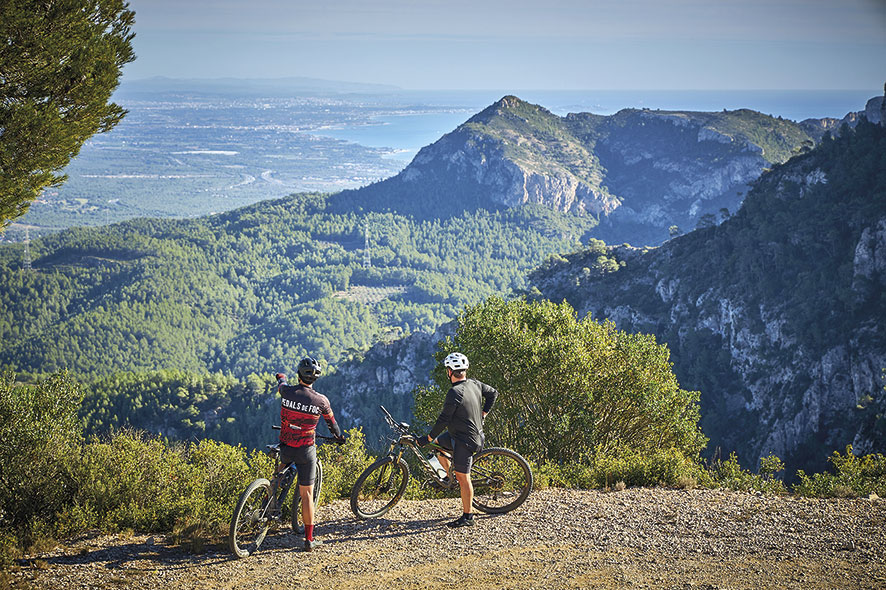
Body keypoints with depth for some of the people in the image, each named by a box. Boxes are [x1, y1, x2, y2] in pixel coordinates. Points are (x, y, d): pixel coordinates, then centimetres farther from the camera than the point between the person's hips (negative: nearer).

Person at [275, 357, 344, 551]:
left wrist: (281, 377, 46)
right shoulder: (321, 401, -11)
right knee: (307, 494, 5)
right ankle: (309, 539, 8)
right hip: (306, 451, -1)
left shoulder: (287, 391, -8)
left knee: (284, 463, 39)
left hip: (285, 448, 1)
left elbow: (281, 383, 19)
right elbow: (331, 422, 9)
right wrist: (339, 437, 31)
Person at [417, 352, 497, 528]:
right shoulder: (475, 384, 0)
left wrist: (427, 438, -11)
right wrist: (482, 415, 25)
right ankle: (452, 477, 28)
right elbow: (493, 393, 18)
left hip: (465, 440, -9)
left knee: (463, 477, -1)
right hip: (475, 432, 9)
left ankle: (467, 517, 7)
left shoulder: (455, 392, -24)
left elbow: (443, 420, -22)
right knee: (437, 443, 23)